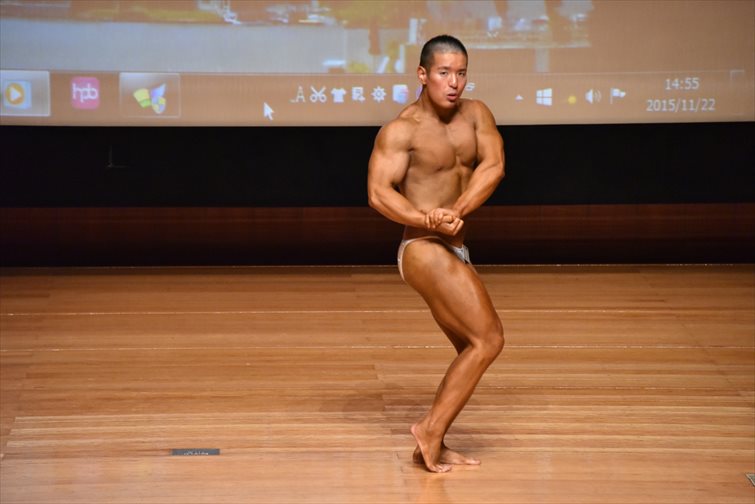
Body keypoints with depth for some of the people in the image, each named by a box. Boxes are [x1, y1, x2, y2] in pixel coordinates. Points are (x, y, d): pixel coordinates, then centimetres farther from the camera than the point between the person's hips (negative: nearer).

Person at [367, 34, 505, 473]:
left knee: (474, 350, 11)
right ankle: (431, 431, -11)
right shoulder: (401, 131, -10)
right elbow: (379, 193, -19)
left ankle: (432, 445, 16)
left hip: (456, 253, 8)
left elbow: (493, 166, -6)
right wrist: (432, 222, -32)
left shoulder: (476, 115, 8)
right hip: (424, 251, -8)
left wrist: (456, 212, -22)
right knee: (488, 340, -15)